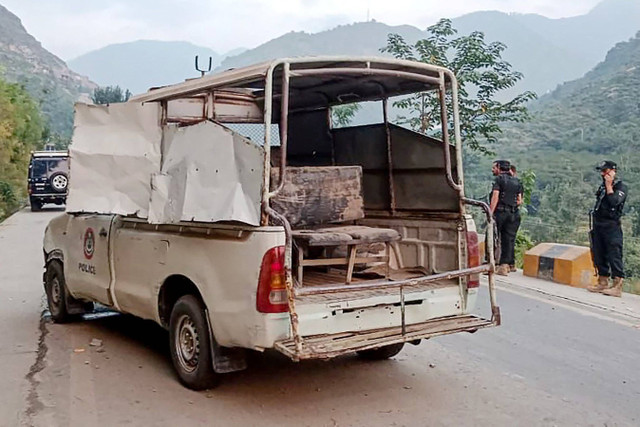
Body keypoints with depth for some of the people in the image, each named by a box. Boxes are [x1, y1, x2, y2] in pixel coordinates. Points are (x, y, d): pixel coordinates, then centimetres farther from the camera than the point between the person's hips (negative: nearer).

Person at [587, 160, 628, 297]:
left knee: (614, 256, -10)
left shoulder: (621, 186, -3)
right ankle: (603, 282, 17)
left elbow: (614, 201, -22)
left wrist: (609, 185, -13)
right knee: (599, 256, 9)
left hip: (612, 226, -8)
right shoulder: (602, 187, 18)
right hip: (598, 225, 8)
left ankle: (617, 286, -11)